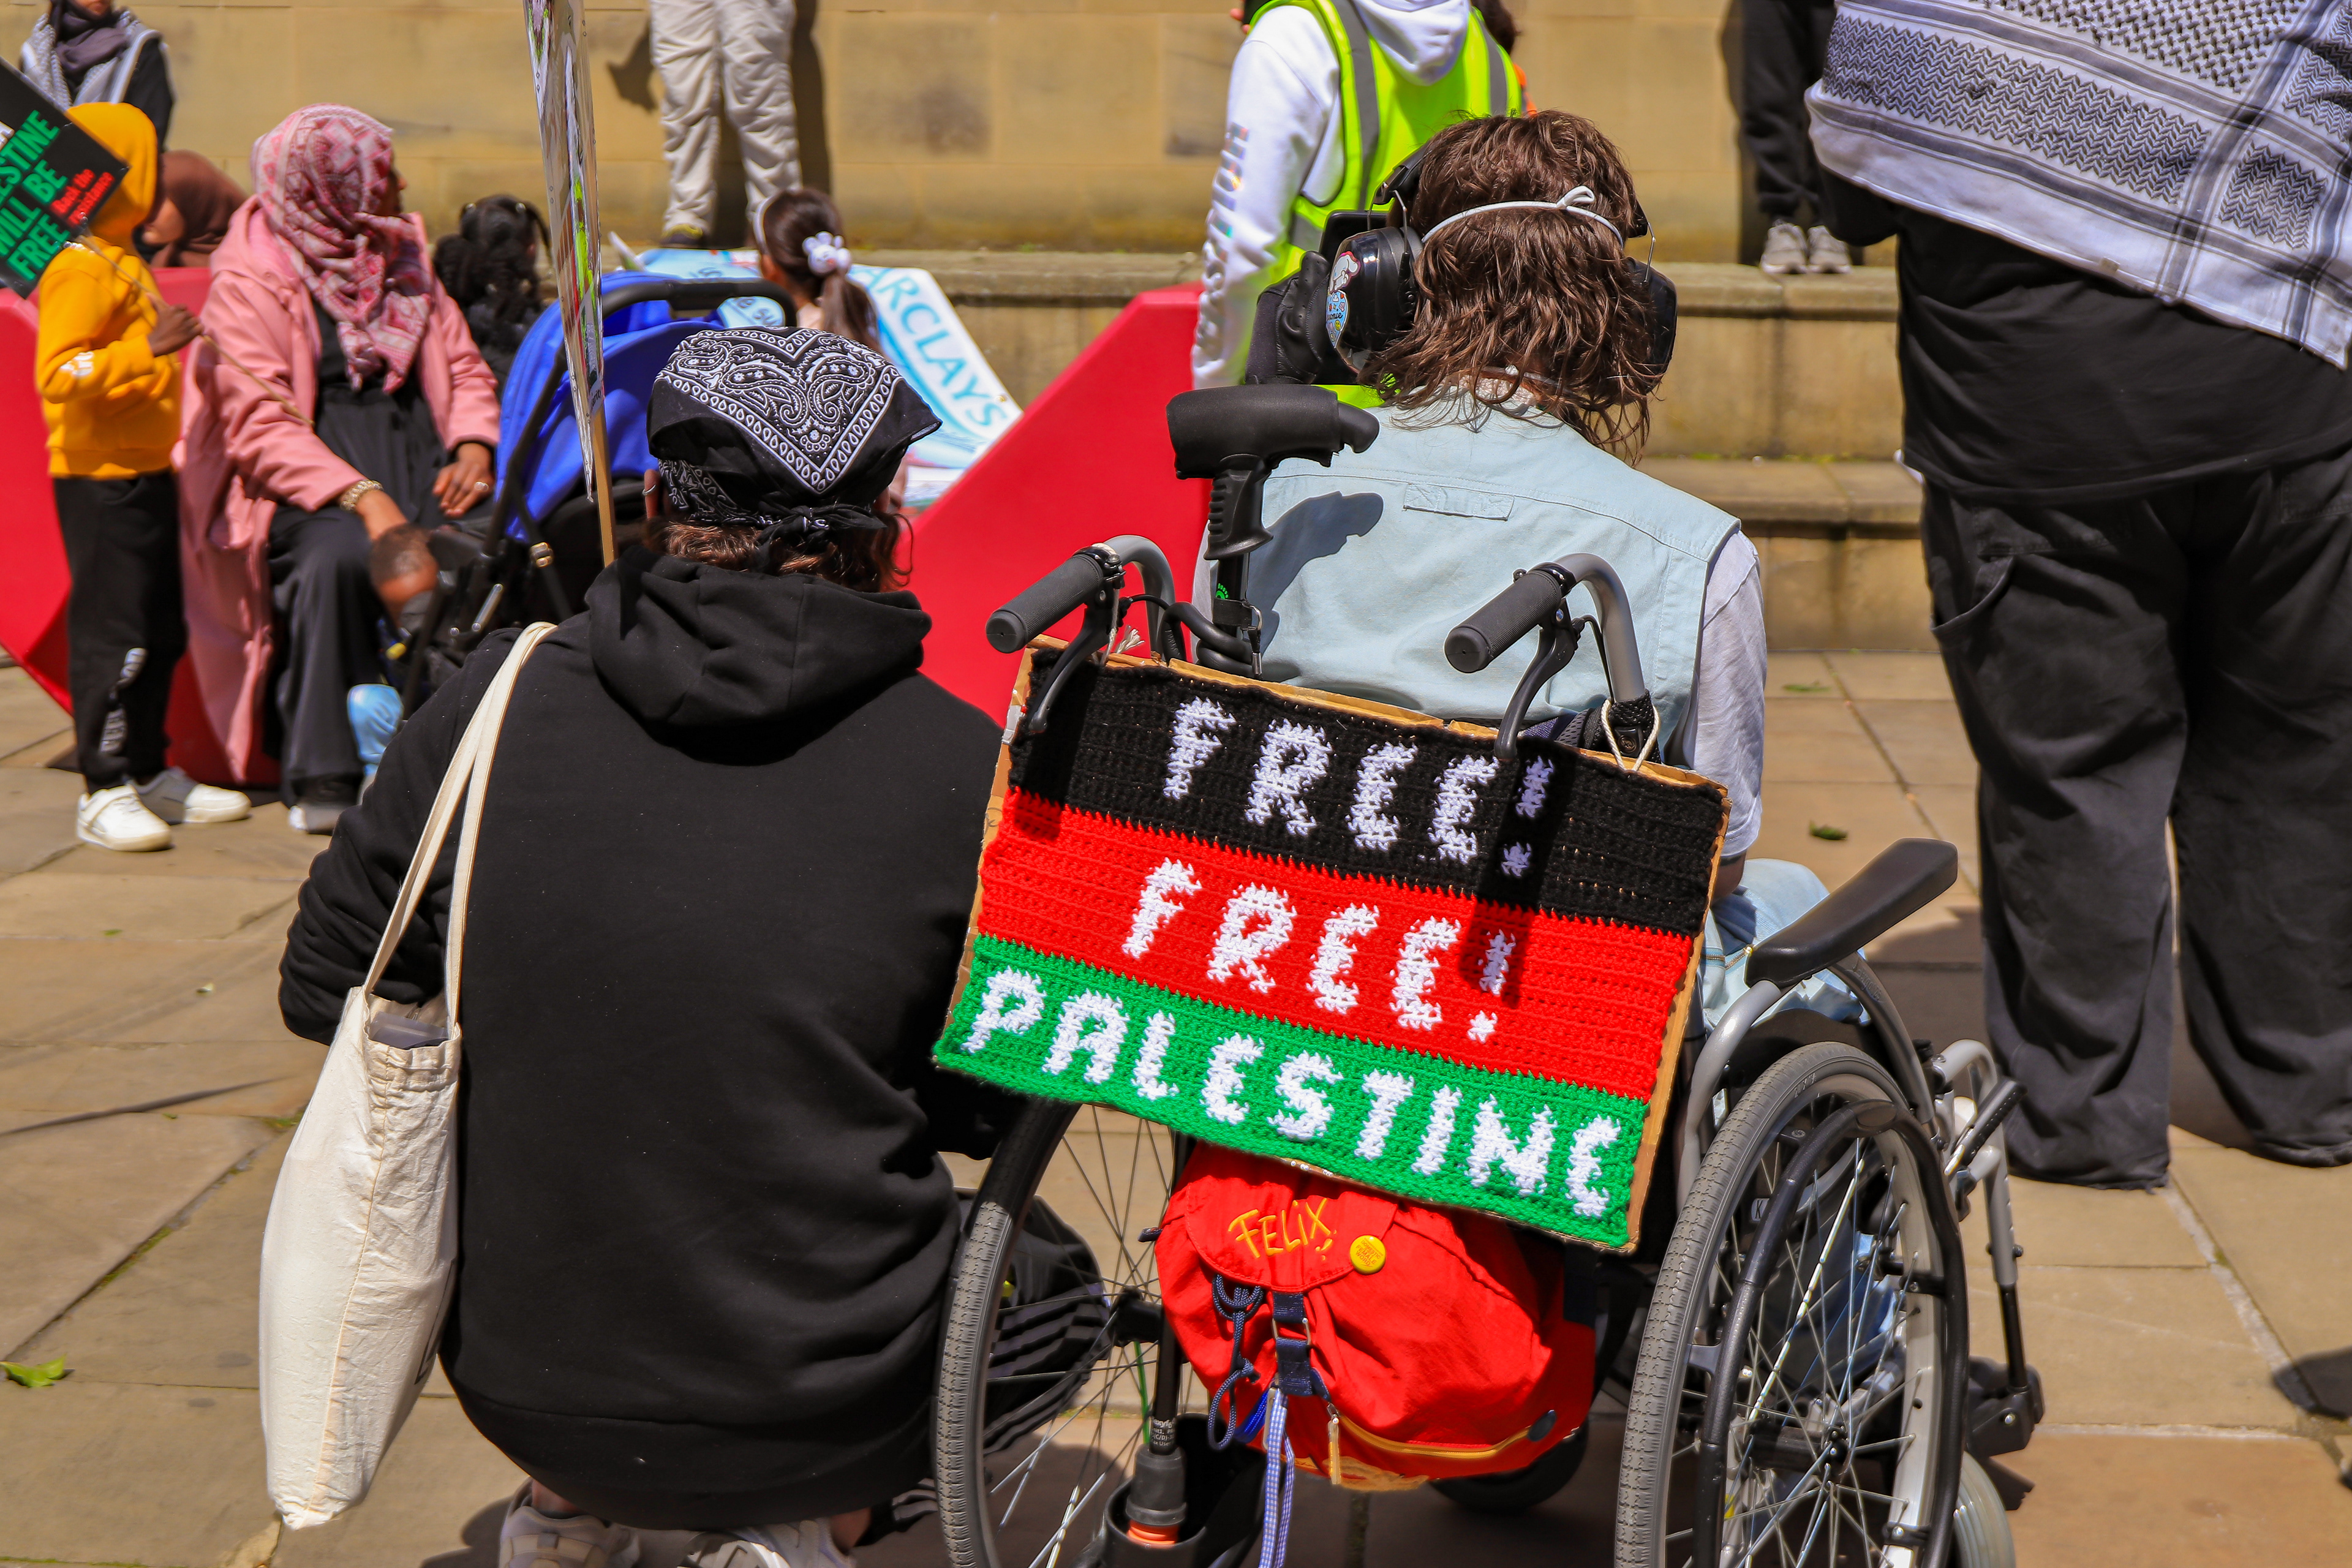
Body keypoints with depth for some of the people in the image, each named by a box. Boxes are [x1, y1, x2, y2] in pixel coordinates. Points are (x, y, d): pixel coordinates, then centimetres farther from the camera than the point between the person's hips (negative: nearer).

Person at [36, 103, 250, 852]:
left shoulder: (120, 260, 17)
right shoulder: (81, 268, -16)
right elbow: (59, 373, -25)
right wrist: (148, 349, -31)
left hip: (144, 473, 11)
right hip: (101, 479, -11)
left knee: (161, 630, 15)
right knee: (112, 634, -8)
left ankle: (150, 773, 25)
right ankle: (103, 792, -2)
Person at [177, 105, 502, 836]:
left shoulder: (398, 254, 18)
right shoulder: (248, 283, -3)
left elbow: (463, 365, 20)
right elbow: (260, 428, -11)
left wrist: (472, 446, -2)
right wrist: (360, 496, -25)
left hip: (417, 460, 5)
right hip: (311, 480, -5)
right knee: (340, 557, -37)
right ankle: (325, 780, -27)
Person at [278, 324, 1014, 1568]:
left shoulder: (497, 697, -8)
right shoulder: (963, 768, -14)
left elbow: (324, 987, 4)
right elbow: (1000, 1109, -3)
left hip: (516, 1380, 4)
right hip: (818, 1417, -3)